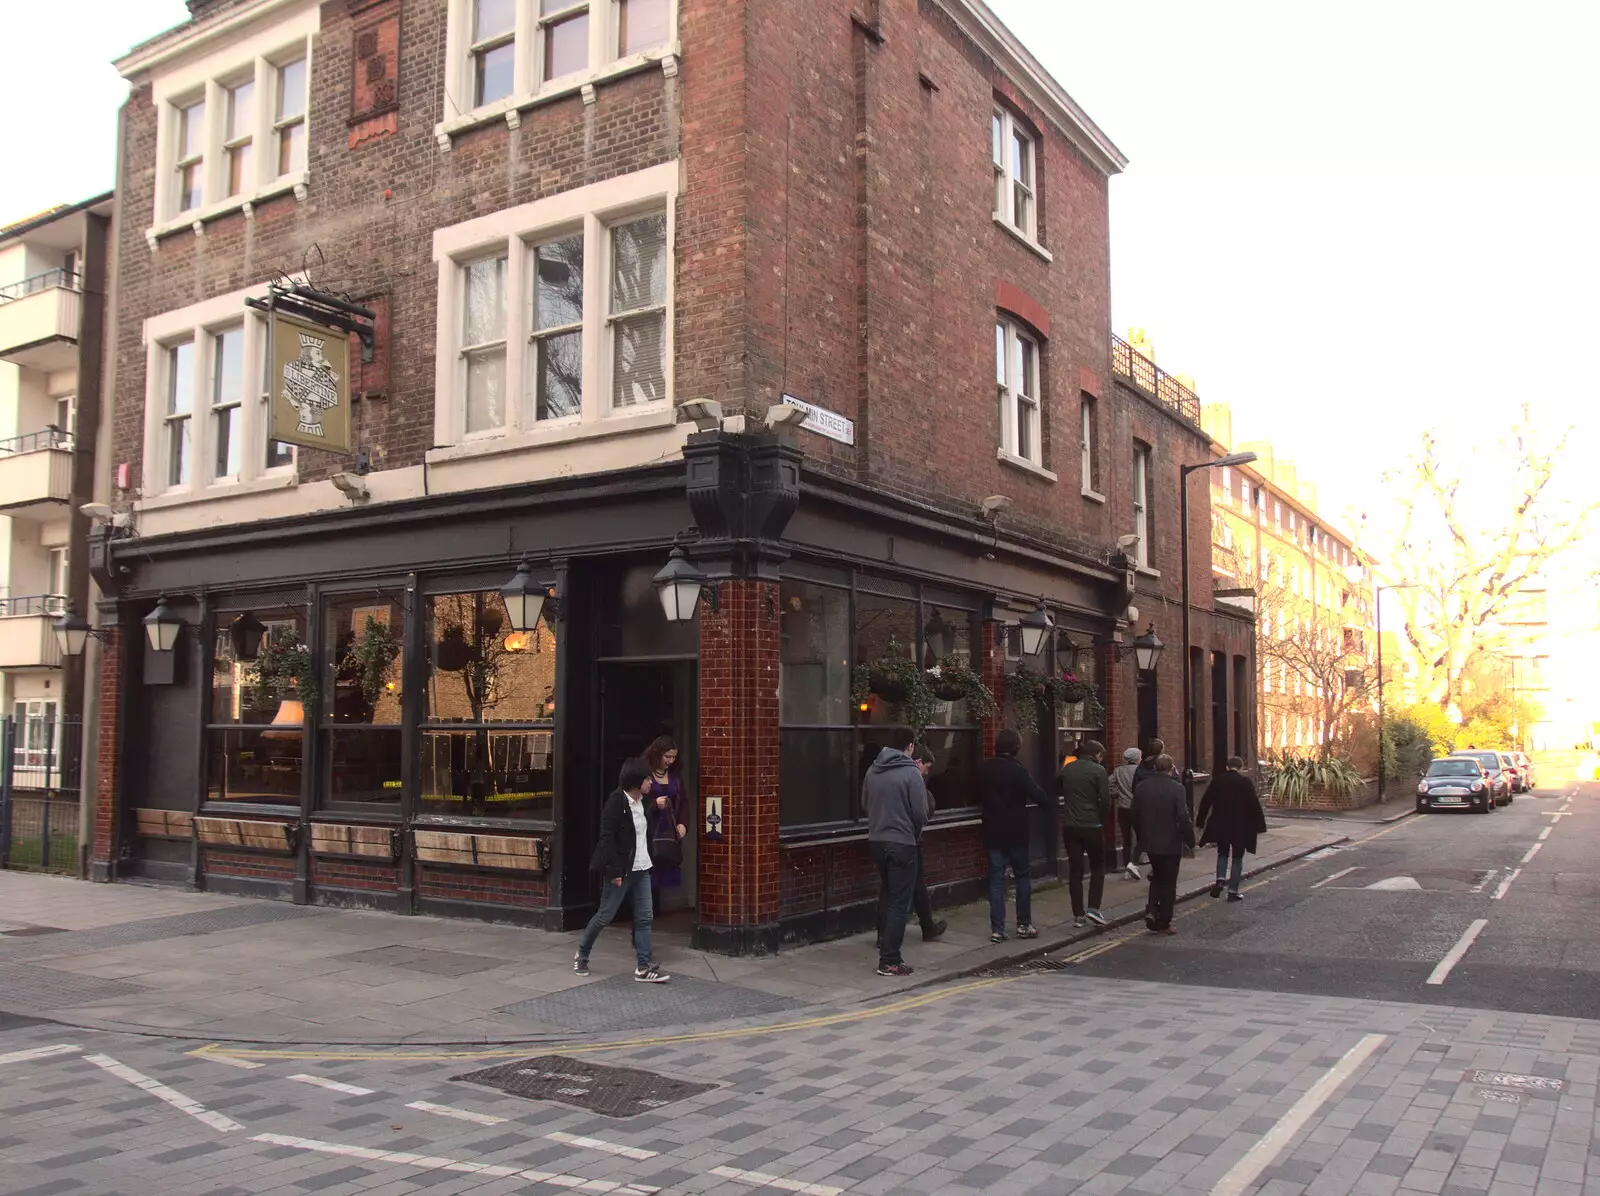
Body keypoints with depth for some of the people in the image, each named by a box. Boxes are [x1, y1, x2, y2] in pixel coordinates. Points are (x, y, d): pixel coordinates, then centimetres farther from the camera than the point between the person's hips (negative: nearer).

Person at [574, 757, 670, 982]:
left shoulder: (641, 802, 8)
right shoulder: (616, 802, -16)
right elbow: (607, 838, -19)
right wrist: (614, 871, -21)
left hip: (641, 870, 8)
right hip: (621, 870, -7)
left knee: (645, 917, 3)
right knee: (605, 916, 4)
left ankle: (644, 967, 6)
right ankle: (581, 955, 25)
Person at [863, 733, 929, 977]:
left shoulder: (873, 770, 4)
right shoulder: (911, 772, -13)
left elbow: (864, 804, 12)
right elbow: (921, 813, -13)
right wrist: (916, 832, 6)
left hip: (876, 840, 6)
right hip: (902, 843, -6)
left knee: (886, 893, 25)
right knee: (899, 902, -1)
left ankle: (884, 941, 36)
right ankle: (889, 961, -2)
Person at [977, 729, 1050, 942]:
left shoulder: (983, 769, 1)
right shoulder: (1018, 769, -14)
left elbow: (978, 797, 12)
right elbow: (1037, 795, -18)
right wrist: (1047, 805, 0)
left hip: (992, 832, 3)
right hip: (1016, 832, -3)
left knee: (996, 879, 6)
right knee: (1023, 875, 12)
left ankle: (997, 929, 2)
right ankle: (1024, 924, 14)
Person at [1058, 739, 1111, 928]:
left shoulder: (1067, 769, 7)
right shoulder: (1098, 771, -8)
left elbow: (1057, 789, 19)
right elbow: (1105, 800, -11)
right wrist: (1102, 821, 1)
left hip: (1069, 826, 4)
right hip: (1092, 826, -4)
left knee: (1075, 869, 9)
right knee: (1098, 866, 14)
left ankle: (1078, 914, 10)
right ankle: (1093, 908, 3)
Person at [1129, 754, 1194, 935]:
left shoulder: (1141, 787, -1)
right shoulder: (1176, 789, -16)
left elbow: (1135, 816, 5)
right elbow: (1184, 818, -18)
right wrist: (1190, 840, -4)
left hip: (1149, 842, 4)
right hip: (1171, 844, -4)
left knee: (1157, 877, 23)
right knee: (1168, 883, 7)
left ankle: (1152, 911, 7)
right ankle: (1163, 923, 11)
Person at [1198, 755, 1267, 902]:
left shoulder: (1217, 781, -1)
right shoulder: (1246, 782, -9)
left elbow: (1205, 802, 2)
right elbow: (1255, 805, -11)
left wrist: (1201, 822, 12)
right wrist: (1259, 825, -3)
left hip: (1220, 825, 3)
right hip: (1240, 827, -2)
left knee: (1222, 853, 21)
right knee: (1237, 857, 8)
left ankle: (1220, 879, -2)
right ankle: (1233, 891, 7)